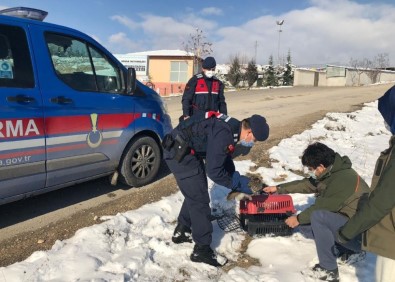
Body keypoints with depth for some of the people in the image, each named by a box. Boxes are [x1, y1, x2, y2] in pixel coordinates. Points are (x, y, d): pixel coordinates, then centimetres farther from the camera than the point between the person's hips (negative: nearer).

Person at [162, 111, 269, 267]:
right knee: (200, 199, -4)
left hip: (185, 150, 10)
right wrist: (237, 185, -8)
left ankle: (181, 231, 37)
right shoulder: (224, 135, -26)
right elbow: (213, 171, -24)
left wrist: (237, 182, 14)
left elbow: (225, 159, 18)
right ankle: (202, 250, 8)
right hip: (179, 153, -10)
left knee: (194, 194, 21)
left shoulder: (232, 127, 5)